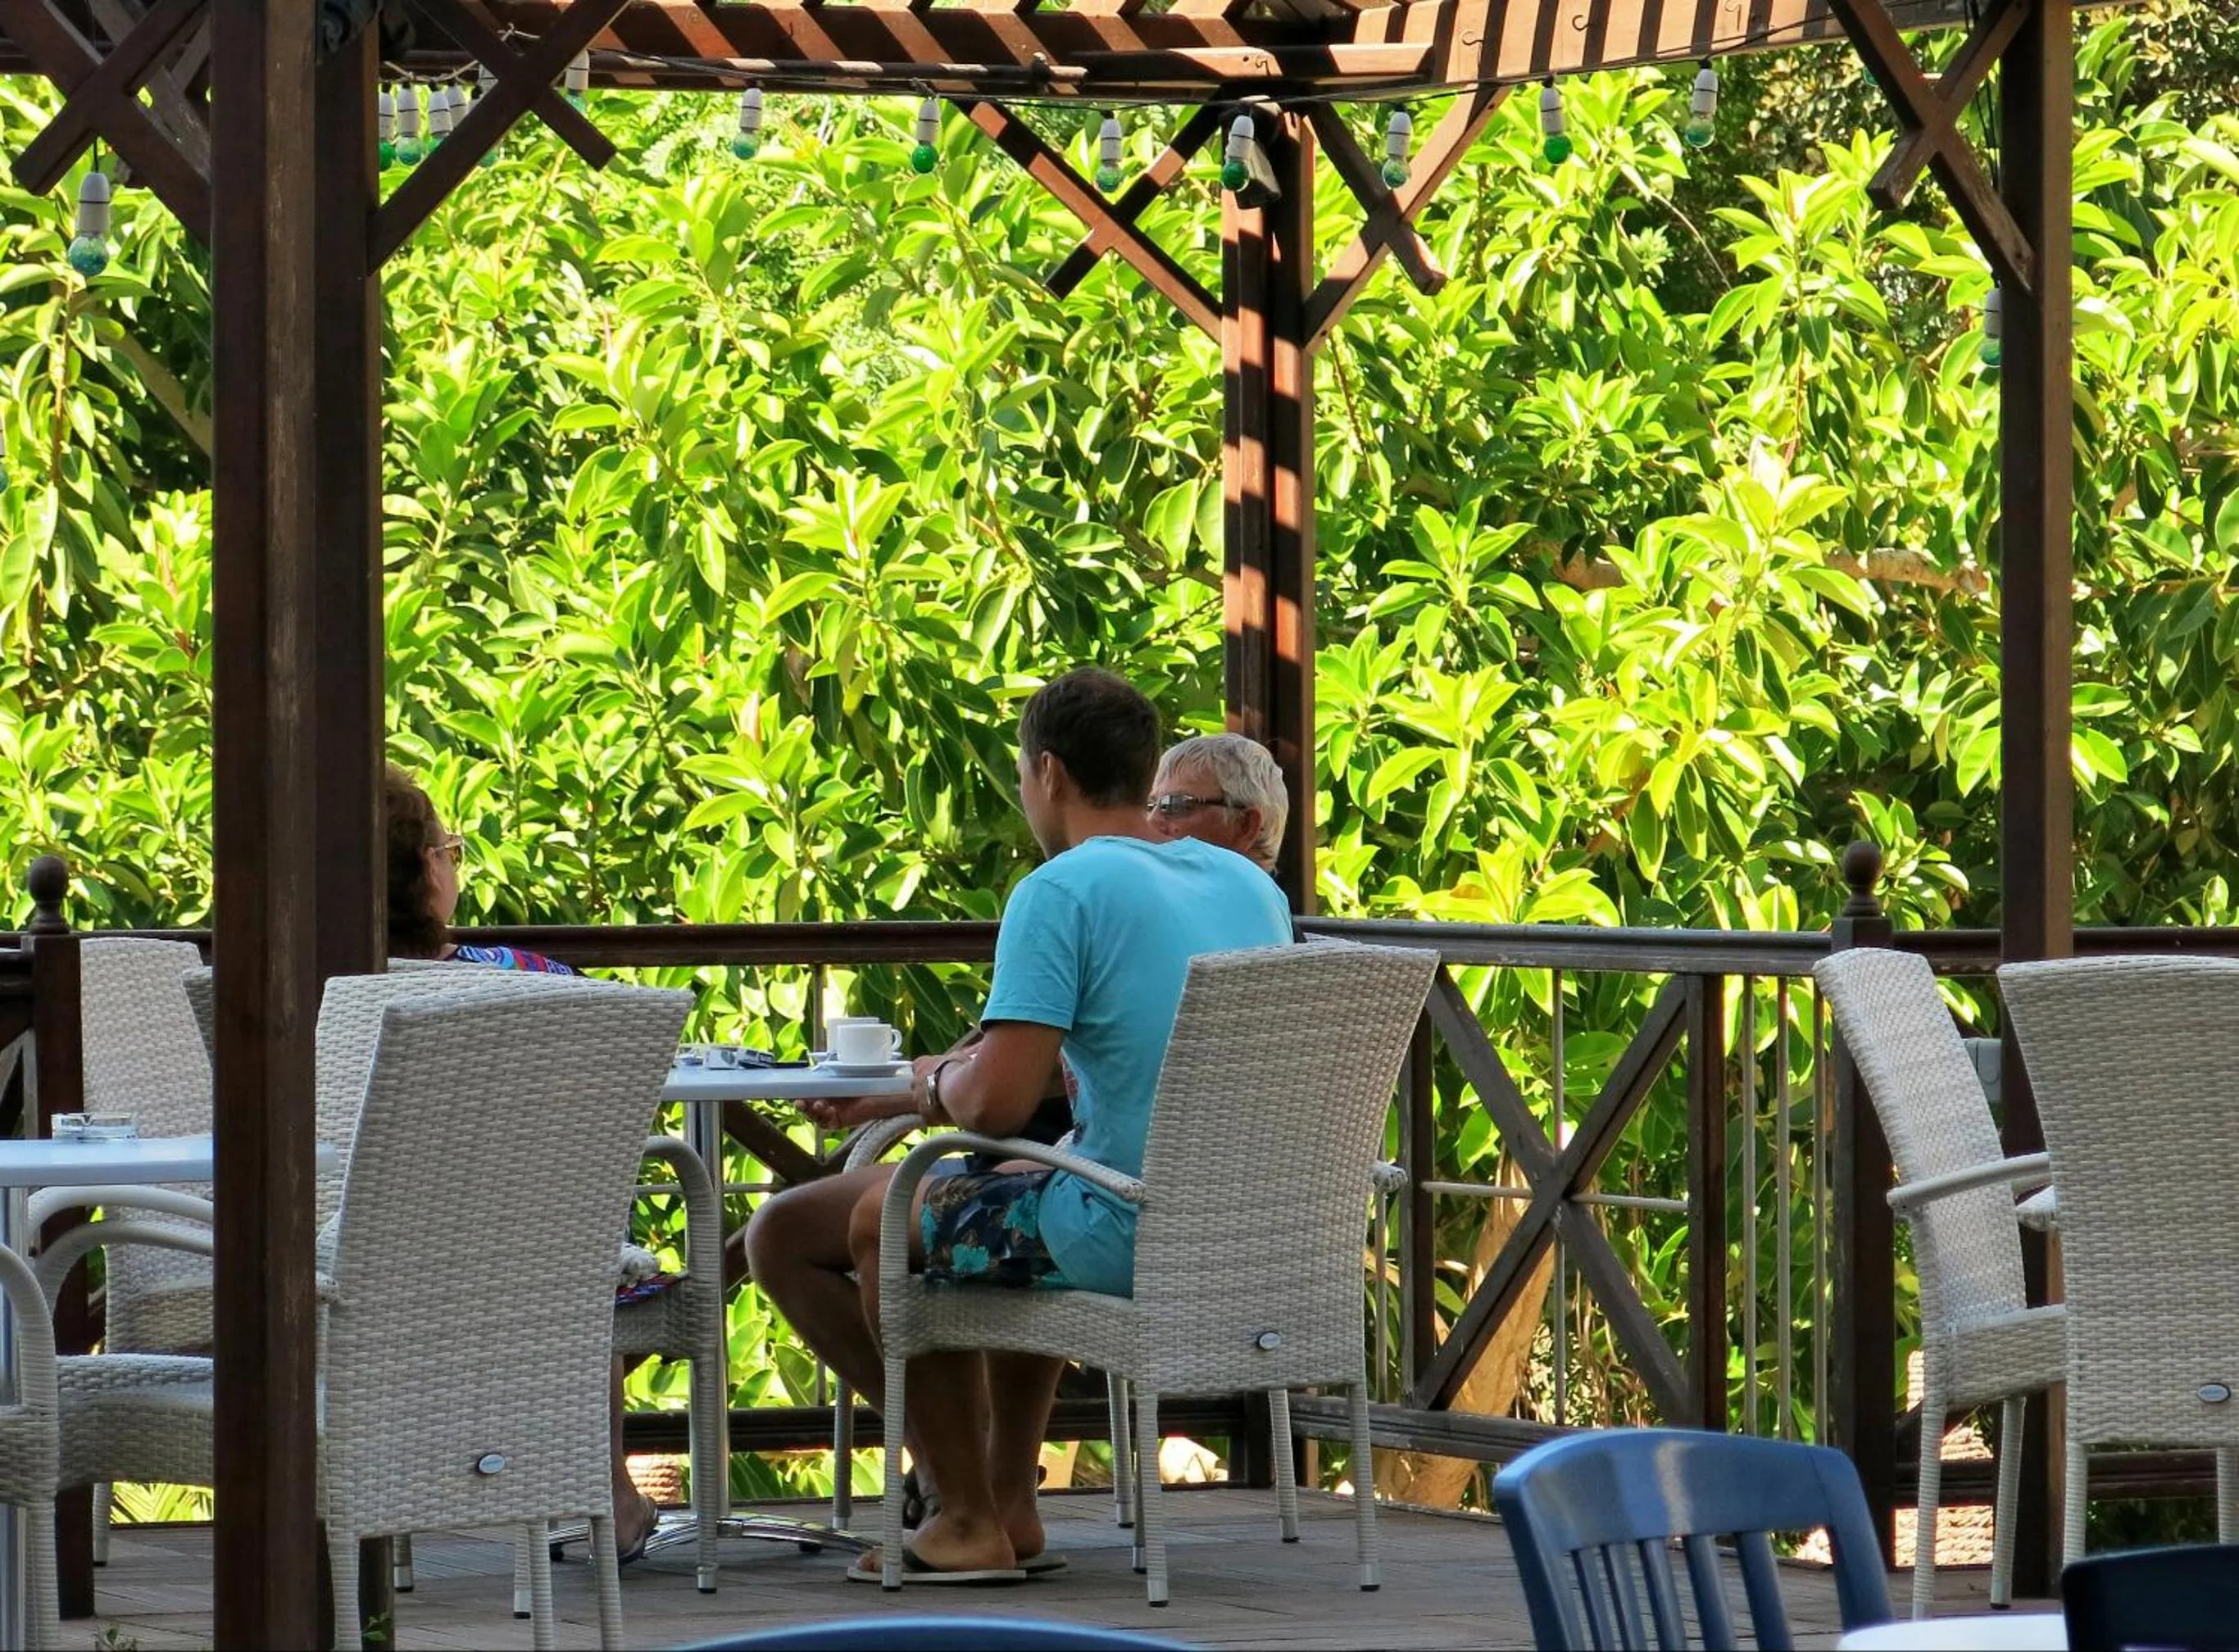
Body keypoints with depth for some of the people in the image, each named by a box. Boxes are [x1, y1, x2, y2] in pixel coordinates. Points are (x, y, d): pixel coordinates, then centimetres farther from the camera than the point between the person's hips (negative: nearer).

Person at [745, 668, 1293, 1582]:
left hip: (1124, 1243, -8)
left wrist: (936, 1082, 5)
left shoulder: (1063, 890, -13)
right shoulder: (1254, 888, 12)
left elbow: (997, 1104, -22)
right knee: (1012, 1197, 40)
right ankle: (1008, 1501, 33)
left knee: (784, 1234, 8)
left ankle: (970, 1513, 11)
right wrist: (904, 1100, 28)